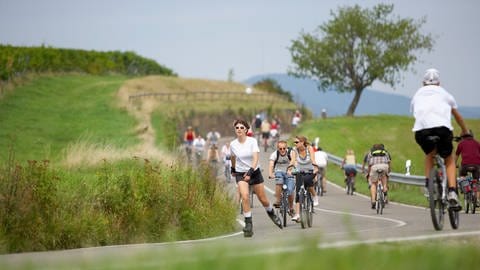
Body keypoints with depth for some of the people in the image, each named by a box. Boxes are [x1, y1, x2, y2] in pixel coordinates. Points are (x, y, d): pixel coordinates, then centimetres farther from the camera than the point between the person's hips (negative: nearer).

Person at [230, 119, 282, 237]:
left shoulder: (252, 141, -13)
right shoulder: (233, 144, -5)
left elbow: (255, 158, -23)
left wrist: (250, 171, -36)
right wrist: (233, 169, 29)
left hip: (254, 172, 0)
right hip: (240, 174, 0)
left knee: (263, 200, 9)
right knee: (245, 197, -23)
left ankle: (272, 215, 41)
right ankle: (248, 225, -17)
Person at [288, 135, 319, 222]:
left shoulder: (309, 148, -16)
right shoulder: (295, 150, -11)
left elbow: (312, 159, -29)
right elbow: (293, 160, -25)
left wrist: (315, 168, -48)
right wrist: (289, 169, -44)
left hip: (310, 172, -2)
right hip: (300, 173, 2)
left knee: (306, 180, -36)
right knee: (298, 192, -11)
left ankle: (314, 196, -10)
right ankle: (297, 214, -12)